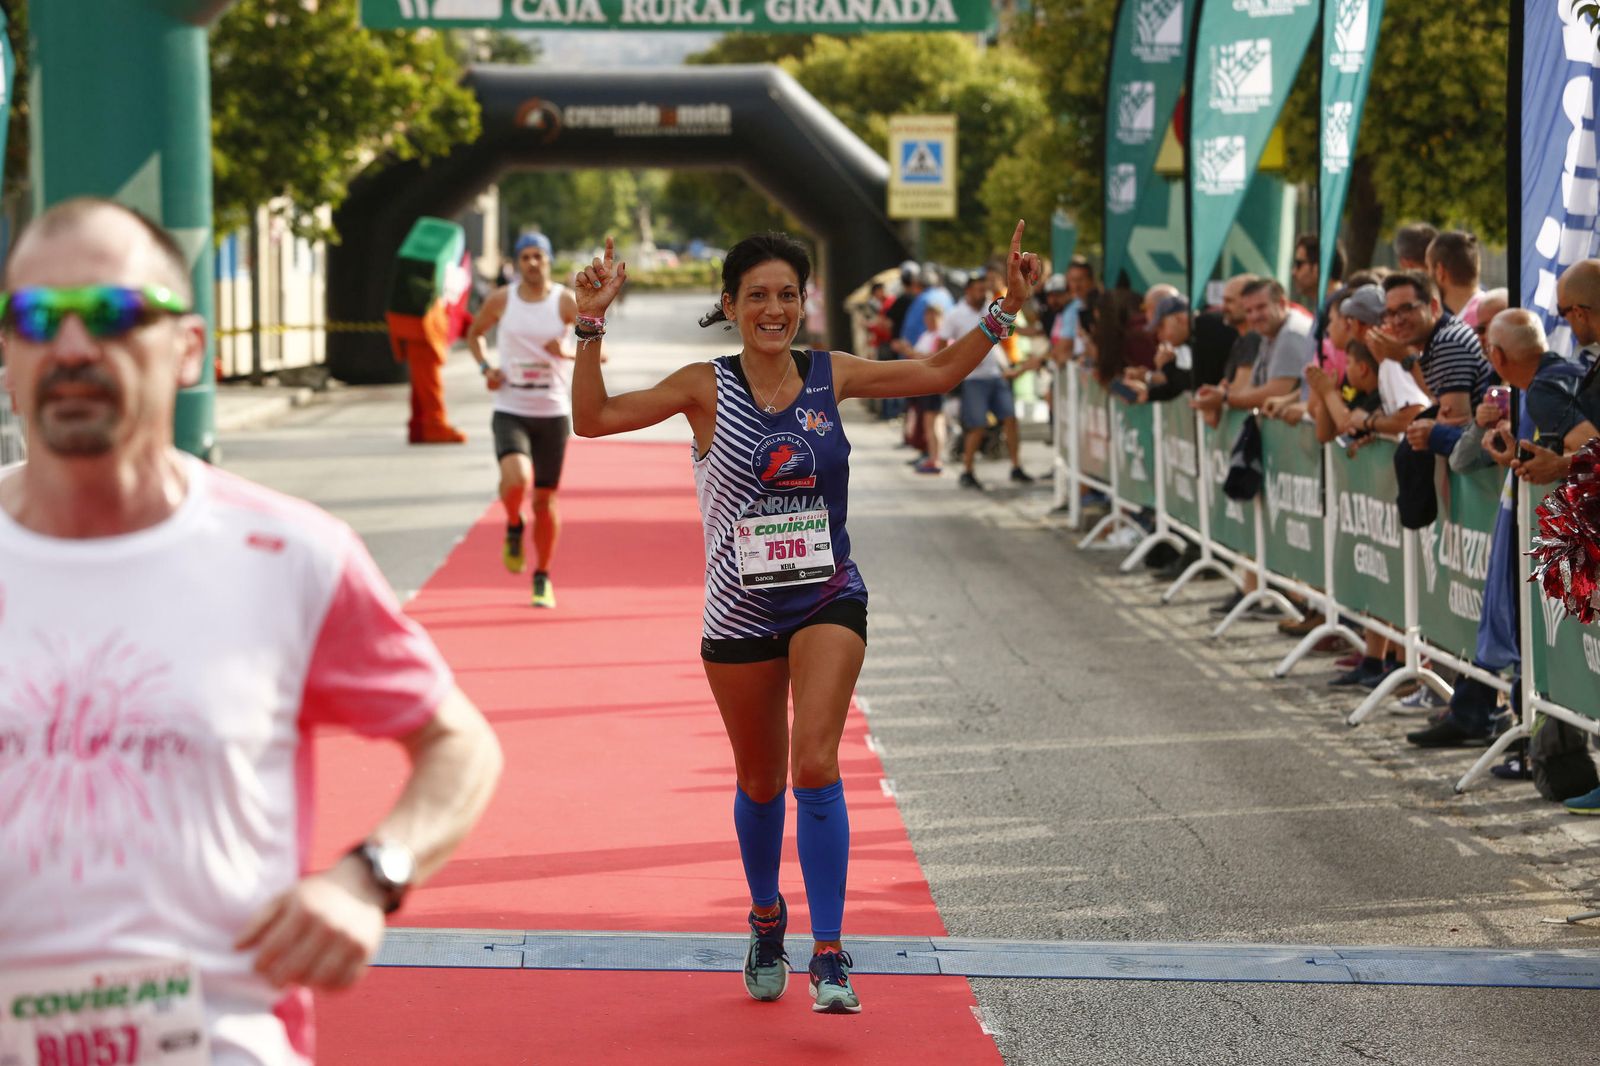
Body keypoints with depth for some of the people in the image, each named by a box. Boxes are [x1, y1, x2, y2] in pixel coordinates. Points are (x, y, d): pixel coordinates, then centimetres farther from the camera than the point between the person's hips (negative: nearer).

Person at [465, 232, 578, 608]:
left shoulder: (566, 302, -3)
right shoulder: (501, 301, 0)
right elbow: (474, 333, 19)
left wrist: (568, 351, -25)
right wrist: (485, 368, 1)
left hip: (553, 412, 1)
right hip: (510, 411, -1)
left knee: (545, 499, 7)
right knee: (516, 478, -28)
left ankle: (543, 578, 25)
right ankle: (513, 527, 6)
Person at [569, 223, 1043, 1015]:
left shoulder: (832, 375, 0)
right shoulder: (706, 387, -6)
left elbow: (939, 373, 10)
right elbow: (594, 417, -12)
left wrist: (1004, 310, 2)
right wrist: (592, 326, -22)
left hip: (828, 601, 0)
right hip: (739, 612, 0)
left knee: (815, 766, -16)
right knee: (760, 782, 13)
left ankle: (830, 956, -14)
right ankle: (766, 919, 39)